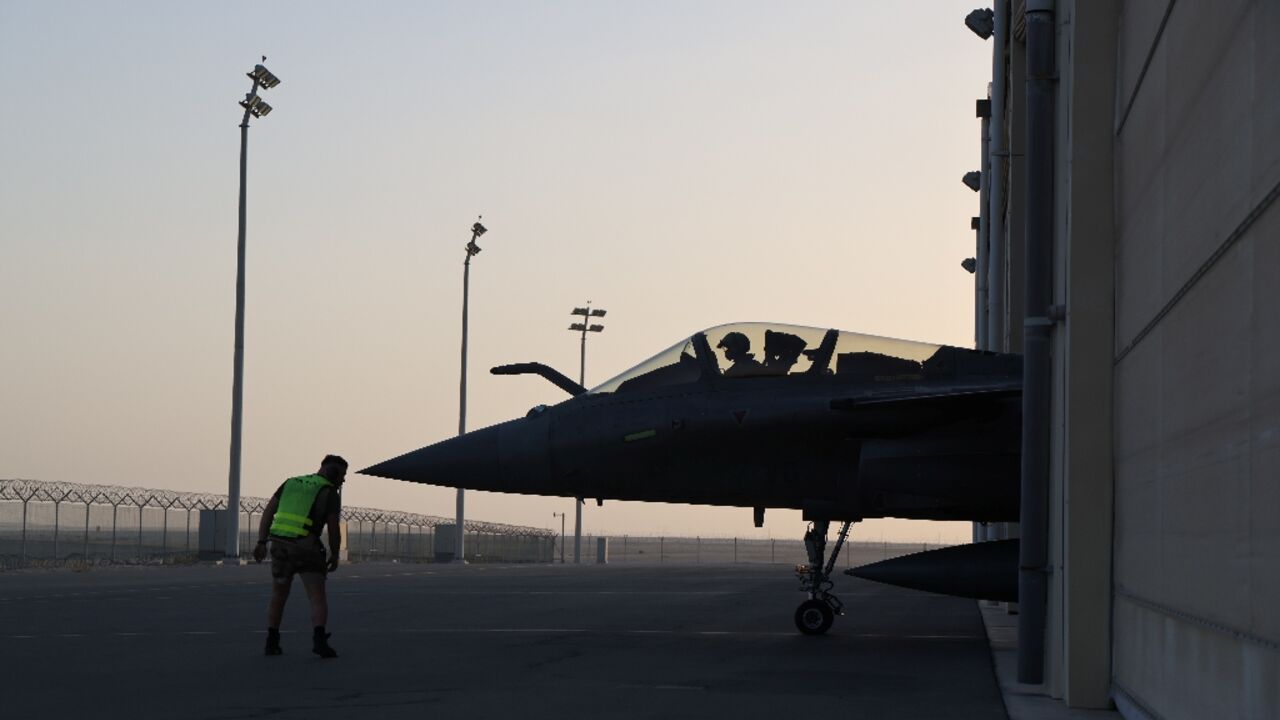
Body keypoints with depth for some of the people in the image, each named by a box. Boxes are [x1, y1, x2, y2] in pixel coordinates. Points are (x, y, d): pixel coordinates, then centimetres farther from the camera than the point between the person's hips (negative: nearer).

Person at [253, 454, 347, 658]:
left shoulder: (291, 483, 15)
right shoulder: (330, 493, 0)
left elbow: (268, 512, 8)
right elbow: (333, 529, -7)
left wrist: (261, 543, 6)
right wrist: (334, 556, 7)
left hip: (280, 546, 4)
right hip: (307, 549, -4)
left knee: (278, 596, 20)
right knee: (318, 598, -1)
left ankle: (272, 641, 18)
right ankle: (319, 639, -20)